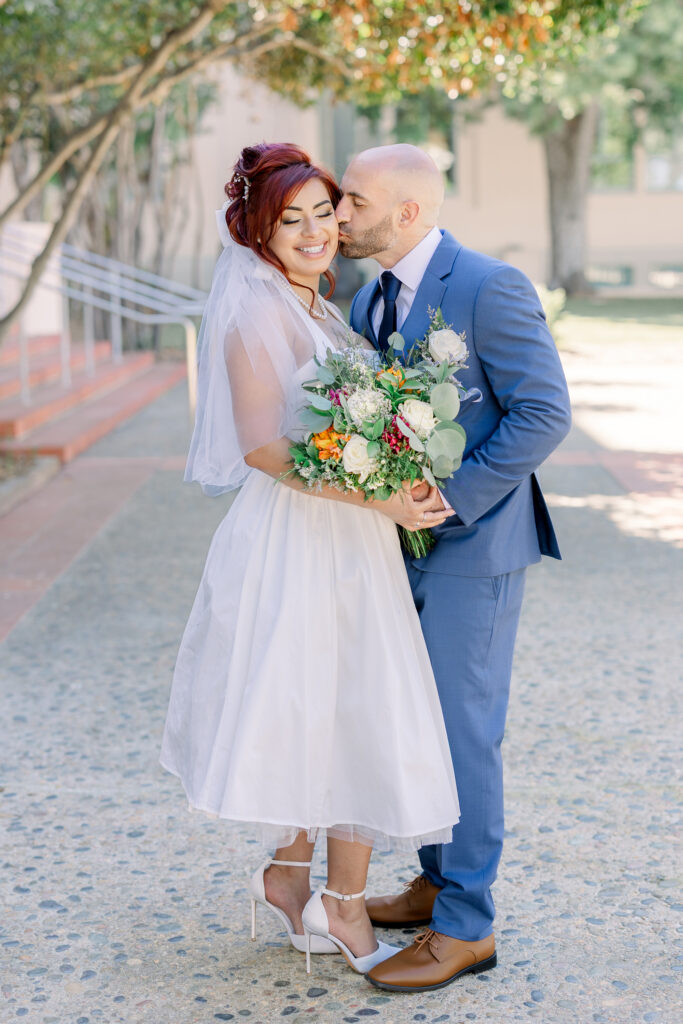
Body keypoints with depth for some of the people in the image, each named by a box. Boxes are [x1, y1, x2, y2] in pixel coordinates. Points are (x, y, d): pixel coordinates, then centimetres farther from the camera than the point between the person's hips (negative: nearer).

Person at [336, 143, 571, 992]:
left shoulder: (490, 287, -15)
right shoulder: (369, 301, 11)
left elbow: (544, 413, -17)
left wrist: (452, 498, -20)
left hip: (472, 546, -8)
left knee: (462, 732, -1)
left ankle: (465, 928, 12)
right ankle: (438, 880, 33)